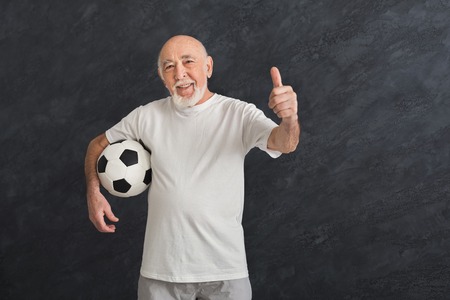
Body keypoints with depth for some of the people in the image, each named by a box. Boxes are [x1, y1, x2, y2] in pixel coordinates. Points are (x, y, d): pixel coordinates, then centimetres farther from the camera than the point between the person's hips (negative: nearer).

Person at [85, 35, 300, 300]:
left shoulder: (239, 114, -6)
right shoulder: (147, 116, 2)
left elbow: (285, 144, -23)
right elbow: (99, 145, 15)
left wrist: (289, 119, -46)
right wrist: (94, 192, -2)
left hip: (225, 269, -1)